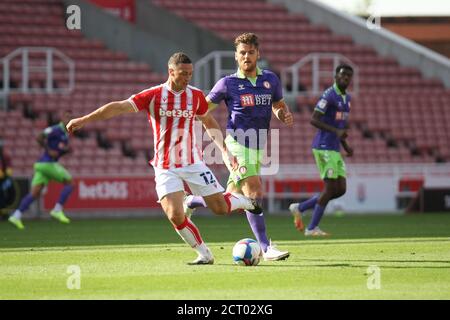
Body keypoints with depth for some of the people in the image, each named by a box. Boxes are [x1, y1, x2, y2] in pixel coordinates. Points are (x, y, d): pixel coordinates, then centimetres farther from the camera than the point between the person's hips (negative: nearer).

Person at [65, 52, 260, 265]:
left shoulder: (195, 95, 1)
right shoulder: (154, 95, -9)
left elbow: (209, 122, 19)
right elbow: (119, 107, -14)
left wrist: (225, 150, 18)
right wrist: (84, 119, -20)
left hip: (193, 164, 2)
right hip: (165, 168, -2)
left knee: (220, 208, -1)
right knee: (176, 216, -18)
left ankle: (242, 200, 34)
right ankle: (205, 254, 0)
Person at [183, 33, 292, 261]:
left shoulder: (271, 79, 8)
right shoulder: (228, 83, -3)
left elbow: (278, 105, 22)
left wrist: (285, 115, 0)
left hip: (258, 147, 6)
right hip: (238, 144, -5)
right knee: (255, 193, -18)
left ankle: (191, 201, 35)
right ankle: (266, 248, -16)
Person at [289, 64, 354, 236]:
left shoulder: (347, 98, 16)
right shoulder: (329, 95, -13)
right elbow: (314, 119, -20)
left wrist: (346, 146, 16)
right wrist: (336, 131, -28)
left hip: (335, 150, 9)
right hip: (324, 148, -9)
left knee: (340, 189, 5)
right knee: (331, 188, -8)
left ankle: (300, 208, 16)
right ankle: (312, 228, 3)